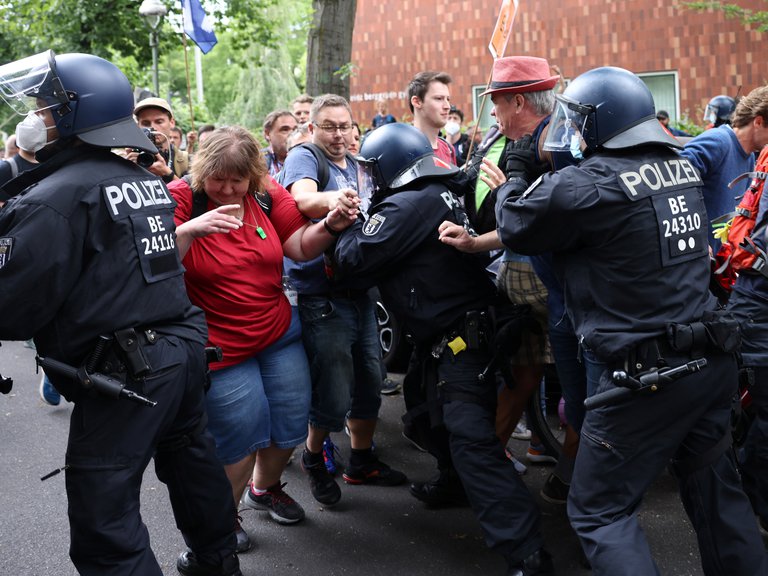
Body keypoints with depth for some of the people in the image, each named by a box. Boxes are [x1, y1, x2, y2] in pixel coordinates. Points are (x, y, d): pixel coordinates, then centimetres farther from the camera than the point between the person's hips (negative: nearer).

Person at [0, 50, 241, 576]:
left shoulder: (55, 197, -15)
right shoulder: (146, 181, 11)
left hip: (123, 375, -9)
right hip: (184, 347, 9)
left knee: (105, 523, 1)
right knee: (194, 466, 25)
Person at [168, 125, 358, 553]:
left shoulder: (268, 194, -3)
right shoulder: (181, 198, -15)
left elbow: (301, 246, 1)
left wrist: (330, 226, -18)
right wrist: (188, 230, -40)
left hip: (280, 333, 5)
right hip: (221, 349, -5)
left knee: (292, 421, 13)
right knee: (242, 433, -3)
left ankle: (265, 487, 43)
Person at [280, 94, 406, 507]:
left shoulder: (356, 166, 14)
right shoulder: (303, 158, -8)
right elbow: (304, 198, -31)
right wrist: (333, 200, -52)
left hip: (357, 289, 8)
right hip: (321, 295, -7)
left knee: (370, 382, 15)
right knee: (334, 398, -6)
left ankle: (361, 461, 33)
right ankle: (313, 457, 22)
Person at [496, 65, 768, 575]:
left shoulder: (587, 184, -16)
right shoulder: (682, 167, 7)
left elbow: (515, 227, -1)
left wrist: (516, 173, 17)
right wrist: (544, 174, 17)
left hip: (648, 377, -7)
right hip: (714, 361, 8)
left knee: (600, 511, 5)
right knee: (715, 490, 22)